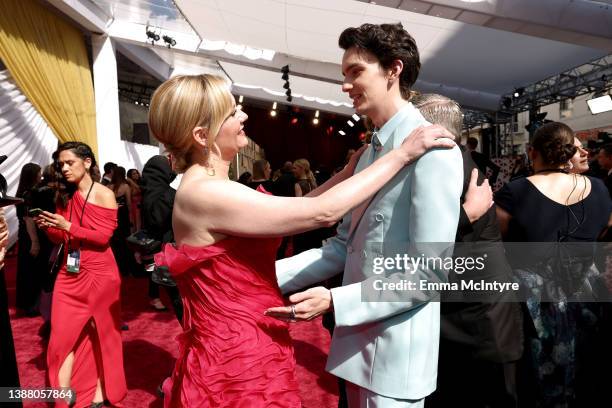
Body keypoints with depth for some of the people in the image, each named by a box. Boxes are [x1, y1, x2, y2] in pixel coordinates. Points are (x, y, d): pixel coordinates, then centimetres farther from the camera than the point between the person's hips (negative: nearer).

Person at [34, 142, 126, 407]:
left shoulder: (104, 194, -7)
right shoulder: (63, 197, 7)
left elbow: (104, 237, -13)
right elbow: (60, 239, 13)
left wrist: (68, 226, -20)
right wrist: (47, 227, -7)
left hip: (99, 274, -4)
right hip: (69, 274, 5)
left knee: (100, 332, 7)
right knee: (63, 333, 1)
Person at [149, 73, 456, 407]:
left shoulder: (211, 189, 5)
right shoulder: (204, 193, -24)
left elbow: (292, 212, 6)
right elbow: (322, 213, -27)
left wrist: (351, 169, 5)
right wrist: (402, 154, -18)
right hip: (237, 360, -9)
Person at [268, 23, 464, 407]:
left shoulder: (432, 148, -18)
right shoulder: (371, 152, 9)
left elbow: (431, 272, -22)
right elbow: (344, 246, 7)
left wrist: (333, 301, -23)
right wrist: (272, 274, -1)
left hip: (396, 350, -8)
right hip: (357, 339, 8)